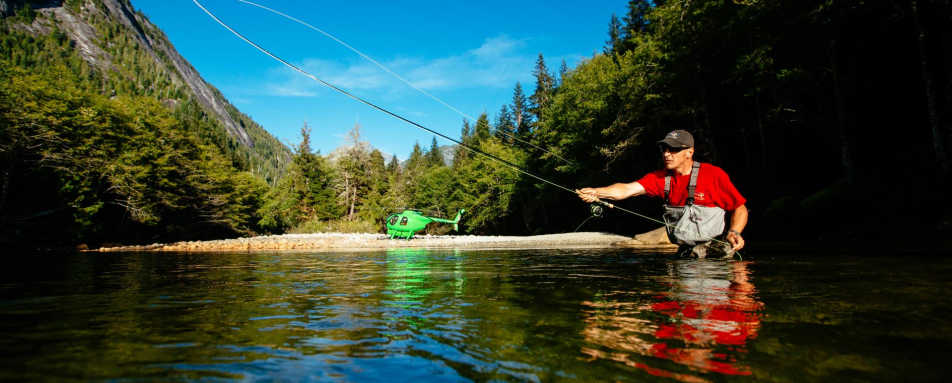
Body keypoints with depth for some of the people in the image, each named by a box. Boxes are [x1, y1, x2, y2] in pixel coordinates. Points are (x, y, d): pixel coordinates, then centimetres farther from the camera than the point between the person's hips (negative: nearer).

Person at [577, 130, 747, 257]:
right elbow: (628, 189, -14)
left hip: (717, 251, -3)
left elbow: (740, 208, 0)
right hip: (686, 251, 3)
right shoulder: (660, 177, 1)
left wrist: (734, 232, -19)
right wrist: (596, 192, -30)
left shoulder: (714, 174, -7)